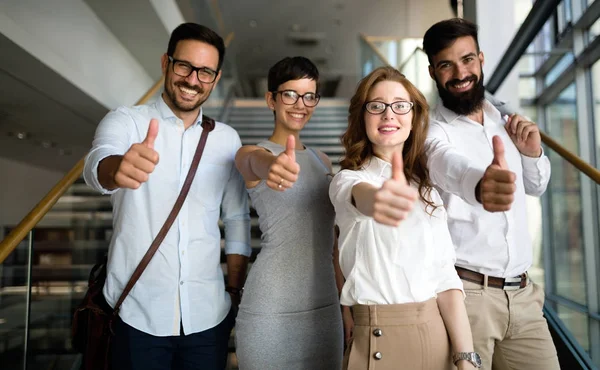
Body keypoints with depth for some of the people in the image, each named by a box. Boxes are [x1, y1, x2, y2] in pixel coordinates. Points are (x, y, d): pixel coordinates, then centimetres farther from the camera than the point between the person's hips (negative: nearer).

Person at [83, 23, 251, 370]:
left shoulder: (228, 139, 4)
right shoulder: (126, 120, -4)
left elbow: (237, 218, 8)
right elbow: (96, 165, -24)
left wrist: (236, 293, 5)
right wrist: (116, 168, -47)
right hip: (138, 314, -2)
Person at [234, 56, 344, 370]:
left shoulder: (322, 161, 12)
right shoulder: (251, 153, -5)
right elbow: (257, 163, -31)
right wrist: (274, 166, -54)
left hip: (325, 308, 5)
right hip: (271, 312, -5)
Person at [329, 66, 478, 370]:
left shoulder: (427, 188, 8)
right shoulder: (347, 180, -6)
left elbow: (444, 274, 0)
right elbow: (361, 197, -31)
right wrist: (376, 200, -54)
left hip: (438, 338, 4)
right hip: (380, 341, -4)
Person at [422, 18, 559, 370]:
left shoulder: (504, 121, 11)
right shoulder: (430, 129, -10)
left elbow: (537, 186, 23)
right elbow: (446, 162, -34)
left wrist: (533, 153, 1)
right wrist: (479, 183, -57)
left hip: (522, 293, 6)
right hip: (464, 292, -5)